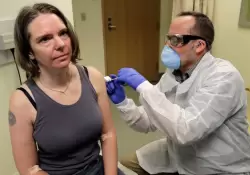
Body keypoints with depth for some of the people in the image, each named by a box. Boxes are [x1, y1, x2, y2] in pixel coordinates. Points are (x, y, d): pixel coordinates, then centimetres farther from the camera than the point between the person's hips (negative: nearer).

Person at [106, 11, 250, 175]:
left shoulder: (223, 77, -23)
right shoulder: (171, 74, -2)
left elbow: (186, 131, -36)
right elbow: (149, 123, -2)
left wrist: (143, 86, -33)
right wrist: (123, 102, -18)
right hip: (176, 156, 6)